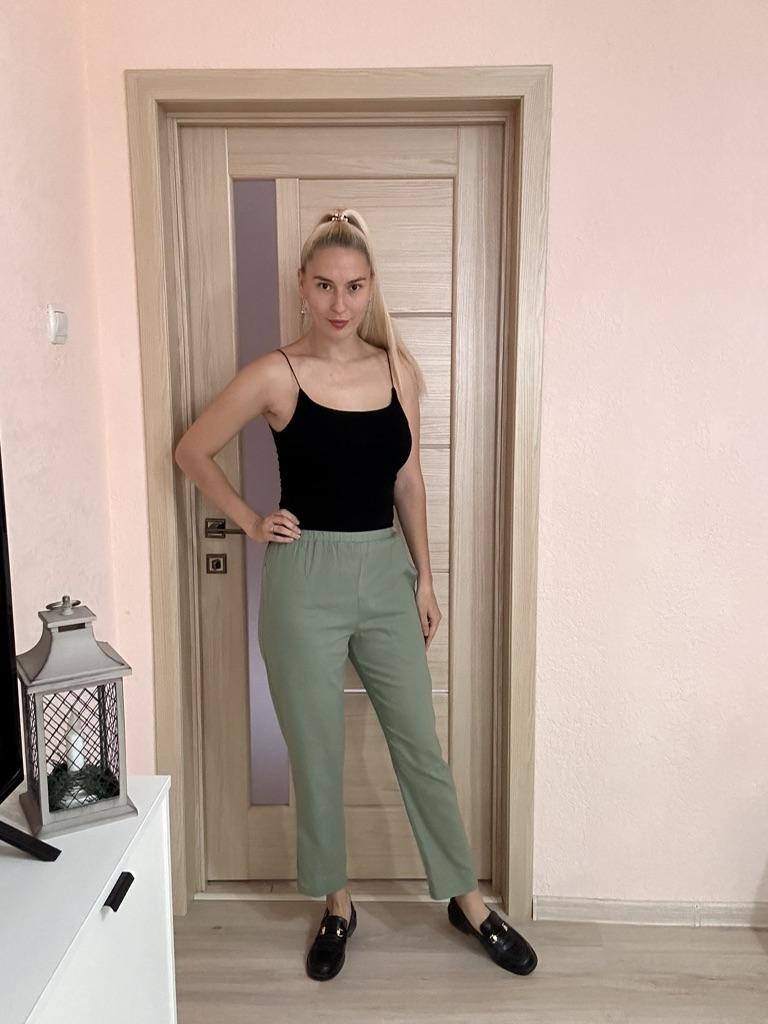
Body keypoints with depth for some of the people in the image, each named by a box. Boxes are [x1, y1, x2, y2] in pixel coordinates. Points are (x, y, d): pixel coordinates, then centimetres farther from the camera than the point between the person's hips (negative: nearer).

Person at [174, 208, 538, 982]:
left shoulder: (396, 369, 2)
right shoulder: (276, 375, -8)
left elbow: (408, 482, 9)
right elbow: (192, 451, 2)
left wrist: (424, 577, 7)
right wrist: (250, 522, -2)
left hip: (385, 573, 3)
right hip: (307, 577, -3)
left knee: (420, 745, 13)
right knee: (316, 753, 12)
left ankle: (467, 901, 32)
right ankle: (336, 903, 35)